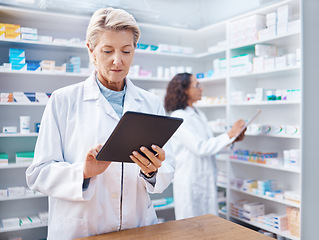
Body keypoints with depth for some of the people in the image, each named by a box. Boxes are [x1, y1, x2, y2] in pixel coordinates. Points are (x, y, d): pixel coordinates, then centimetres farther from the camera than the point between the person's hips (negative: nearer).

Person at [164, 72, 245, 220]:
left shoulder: (199, 114, 11)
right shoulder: (179, 118, -17)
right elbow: (200, 148, -21)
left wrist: (233, 139, 6)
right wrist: (229, 135, -16)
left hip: (206, 179, 8)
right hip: (190, 184, -8)